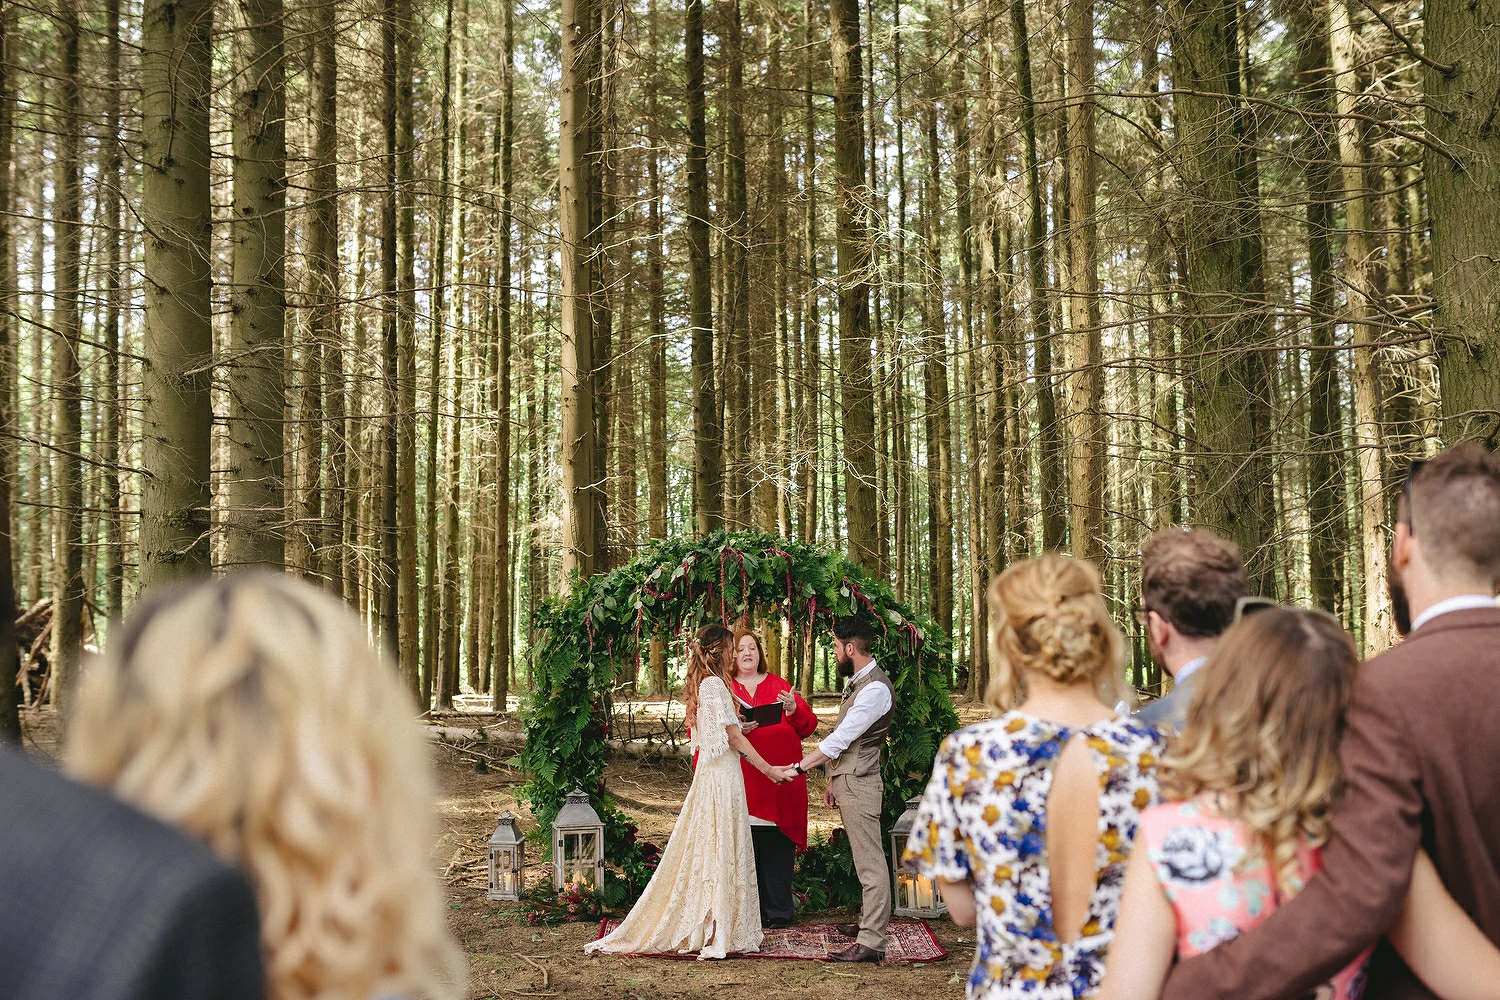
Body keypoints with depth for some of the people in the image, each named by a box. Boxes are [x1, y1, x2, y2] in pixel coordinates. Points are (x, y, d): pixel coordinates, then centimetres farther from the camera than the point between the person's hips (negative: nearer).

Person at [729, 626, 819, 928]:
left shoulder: (778, 686, 15)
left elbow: (808, 726, 11)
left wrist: (794, 710, -10)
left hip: (777, 777, 1)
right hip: (739, 777, -1)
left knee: (776, 845, -1)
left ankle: (778, 910, 7)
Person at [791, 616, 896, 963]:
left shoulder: (876, 689, -18)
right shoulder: (855, 681, 15)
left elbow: (840, 739, -19)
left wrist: (798, 767, -15)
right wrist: (832, 780, 18)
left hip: (859, 784, -10)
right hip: (846, 779, 10)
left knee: (870, 862, -9)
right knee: (864, 859, 18)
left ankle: (871, 943, -11)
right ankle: (869, 921, 29)